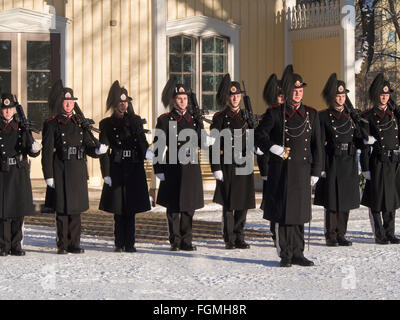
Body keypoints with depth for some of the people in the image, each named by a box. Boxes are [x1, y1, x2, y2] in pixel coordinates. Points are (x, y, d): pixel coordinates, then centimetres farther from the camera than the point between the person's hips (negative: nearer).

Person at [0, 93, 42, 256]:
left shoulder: (22, 127, 7)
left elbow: (31, 152, 5)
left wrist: (35, 149, -16)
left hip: (19, 174, 2)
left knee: (19, 209, 3)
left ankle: (16, 245, 12)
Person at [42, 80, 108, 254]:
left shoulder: (81, 122, 13)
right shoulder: (51, 124, 0)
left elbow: (89, 146, 14)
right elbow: (47, 151, -4)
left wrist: (97, 150, -9)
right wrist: (49, 175, -10)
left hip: (78, 170, 4)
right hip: (61, 171, -4)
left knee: (76, 209, 6)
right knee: (62, 209, 0)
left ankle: (74, 244, 13)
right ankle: (62, 245, 8)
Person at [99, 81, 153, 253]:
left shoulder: (136, 120, 12)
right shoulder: (106, 124, 4)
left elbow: (142, 140, 12)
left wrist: (146, 151, -12)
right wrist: (106, 174, -7)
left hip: (134, 169, 2)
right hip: (117, 170, -2)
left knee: (131, 209, 2)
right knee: (118, 209, 0)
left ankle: (130, 244, 8)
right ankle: (119, 244, 8)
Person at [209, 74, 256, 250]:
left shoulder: (246, 117, 12)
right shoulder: (219, 118, 1)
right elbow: (213, 145, -3)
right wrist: (216, 168, -10)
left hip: (244, 165, 3)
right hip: (227, 166, -3)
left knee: (243, 203, 5)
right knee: (228, 204, 0)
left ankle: (239, 238, 14)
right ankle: (229, 240, 7)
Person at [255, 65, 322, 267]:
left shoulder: (311, 114, 10)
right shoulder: (274, 114, 0)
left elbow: (316, 145, 12)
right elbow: (259, 135, 0)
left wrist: (315, 171, 7)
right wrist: (273, 148, -17)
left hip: (302, 170, 3)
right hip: (282, 170, -3)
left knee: (299, 213, 8)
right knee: (283, 213, 0)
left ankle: (297, 254, 15)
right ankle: (285, 255, 8)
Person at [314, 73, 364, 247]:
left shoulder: (352, 115, 12)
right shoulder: (324, 116, -2)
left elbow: (358, 140, 13)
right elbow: (320, 143, -6)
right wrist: (321, 167, -11)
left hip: (350, 164, 4)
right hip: (333, 164, -4)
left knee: (346, 200, 7)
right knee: (331, 201, -2)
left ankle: (341, 234, 16)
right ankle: (331, 236, 6)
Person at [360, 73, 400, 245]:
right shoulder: (368, 117, -2)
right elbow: (365, 145, -5)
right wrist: (365, 168, -10)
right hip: (378, 162, -4)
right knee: (378, 198, -2)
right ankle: (379, 235, 7)